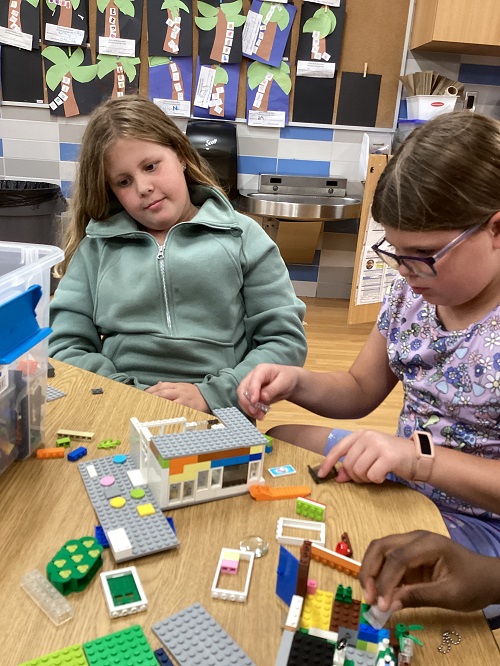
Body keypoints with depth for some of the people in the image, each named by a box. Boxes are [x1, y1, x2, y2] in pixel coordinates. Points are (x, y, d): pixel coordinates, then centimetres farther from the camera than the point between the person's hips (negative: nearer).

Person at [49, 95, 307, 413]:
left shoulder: (242, 237, 7)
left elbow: (286, 339, 3)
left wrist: (211, 395, -9)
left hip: (216, 417, 0)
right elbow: (64, 346, 7)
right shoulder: (96, 245, 12)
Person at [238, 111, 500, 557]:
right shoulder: (412, 291, -3)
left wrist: (420, 456, -34)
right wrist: (295, 382, -11)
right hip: (402, 475, 7)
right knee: (280, 440, 11)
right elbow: (360, 390, 7)